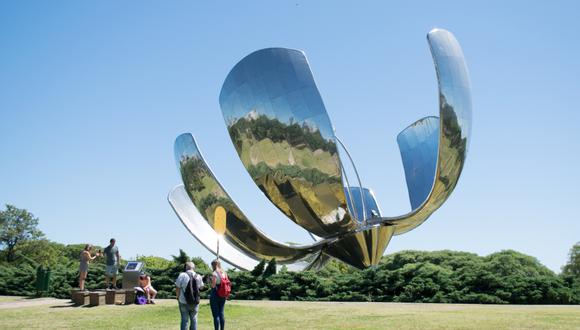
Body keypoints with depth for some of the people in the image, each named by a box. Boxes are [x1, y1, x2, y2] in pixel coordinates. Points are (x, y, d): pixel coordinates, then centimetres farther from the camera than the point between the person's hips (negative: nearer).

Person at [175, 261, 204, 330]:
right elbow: (201, 287, 13)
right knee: (194, 319, 13)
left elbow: (177, 288, -10)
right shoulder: (198, 276, -2)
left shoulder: (182, 275, -11)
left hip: (183, 302, -2)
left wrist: (178, 297, 6)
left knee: (184, 320, 5)